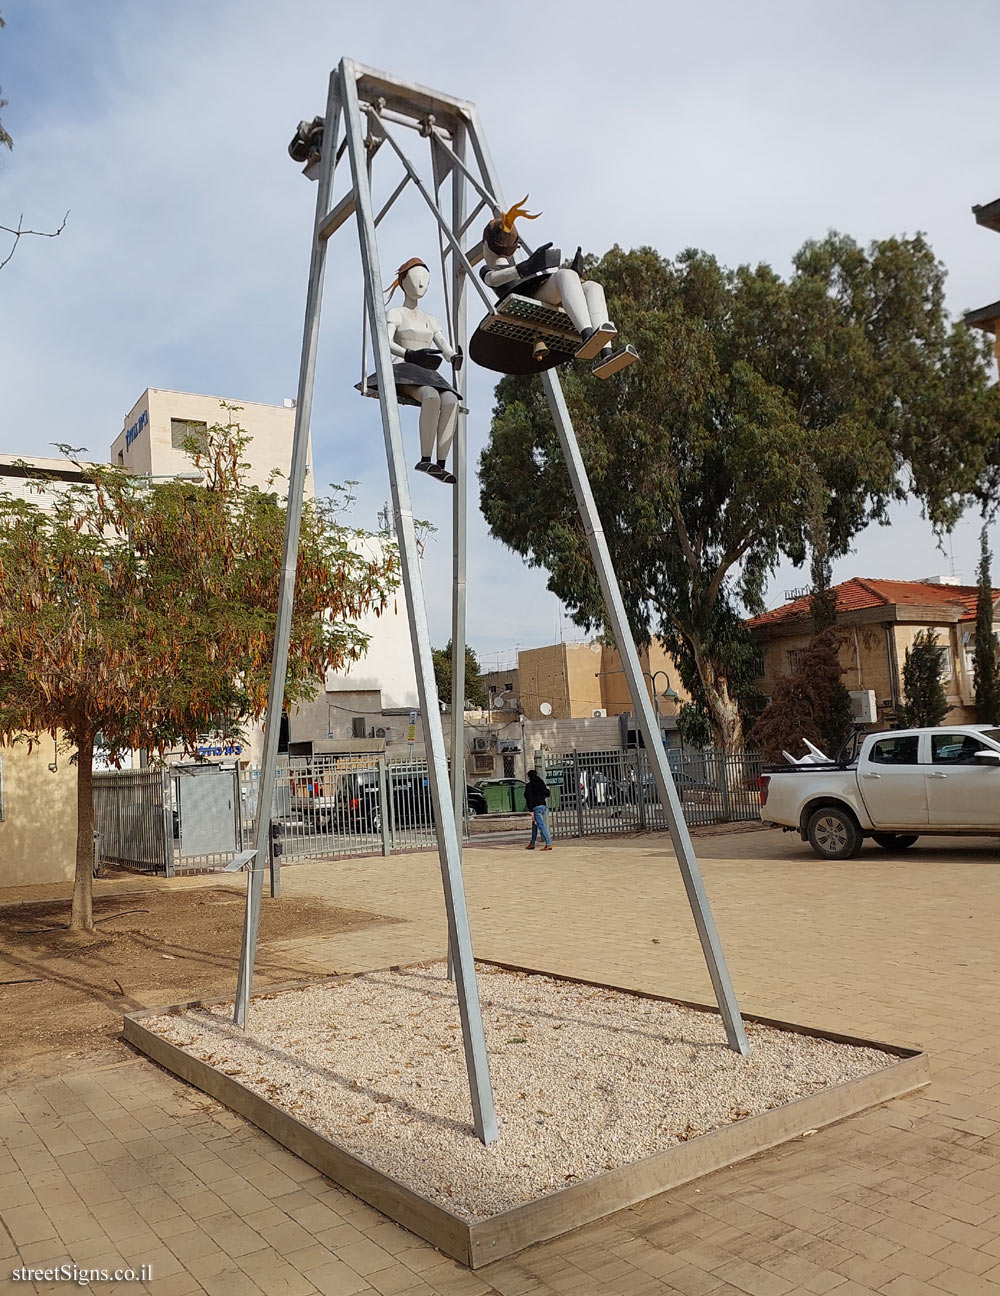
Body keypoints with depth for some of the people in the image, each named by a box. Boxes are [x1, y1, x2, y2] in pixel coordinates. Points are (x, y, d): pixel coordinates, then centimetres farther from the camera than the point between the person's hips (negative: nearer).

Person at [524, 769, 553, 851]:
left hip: (536, 807, -8)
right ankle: (532, 844, 25)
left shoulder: (529, 786, -6)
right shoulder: (541, 784, 11)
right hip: (543, 805, 8)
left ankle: (548, 844, -17)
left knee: (541, 826, -10)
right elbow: (548, 794, 13)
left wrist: (531, 811, -15)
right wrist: (547, 789, 36)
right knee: (534, 824, 19)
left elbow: (529, 798, -13)